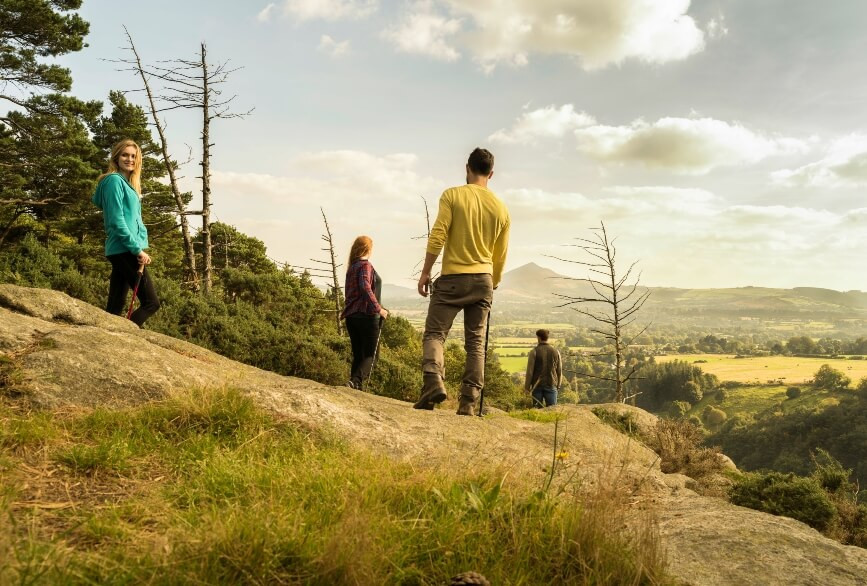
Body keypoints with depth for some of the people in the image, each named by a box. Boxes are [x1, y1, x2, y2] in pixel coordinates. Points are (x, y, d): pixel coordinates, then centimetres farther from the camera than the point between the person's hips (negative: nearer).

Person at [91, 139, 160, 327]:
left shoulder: (128, 183, 20)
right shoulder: (114, 180, -7)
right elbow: (116, 221, -16)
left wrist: (140, 247, 8)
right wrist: (138, 250, -17)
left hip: (122, 252, 10)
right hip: (124, 250, -10)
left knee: (116, 305, 9)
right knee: (151, 303, -11)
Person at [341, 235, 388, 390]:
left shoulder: (351, 267, 18)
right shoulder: (365, 265, -7)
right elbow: (365, 288, -21)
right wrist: (378, 309, -18)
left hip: (351, 316, 8)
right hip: (367, 315, -8)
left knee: (357, 356, 9)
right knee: (369, 355, -6)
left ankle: (356, 388, 5)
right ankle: (355, 381, -26)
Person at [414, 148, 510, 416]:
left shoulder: (453, 195, -2)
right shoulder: (501, 208, 9)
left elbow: (437, 237, -10)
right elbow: (500, 256, 13)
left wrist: (425, 272, -2)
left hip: (452, 278, -3)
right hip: (483, 280, 4)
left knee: (434, 333, 1)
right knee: (476, 342, 7)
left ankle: (434, 382, -23)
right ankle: (468, 402, 4)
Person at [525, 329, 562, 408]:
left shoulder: (534, 351, -7)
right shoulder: (555, 351, 3)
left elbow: (530, 370, -8)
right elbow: (559, 370, 9)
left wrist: (527, 386, -1)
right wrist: (558, 384, 20)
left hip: (537, 385, -1)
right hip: (551, 385, 2)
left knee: (537, 408, 6)